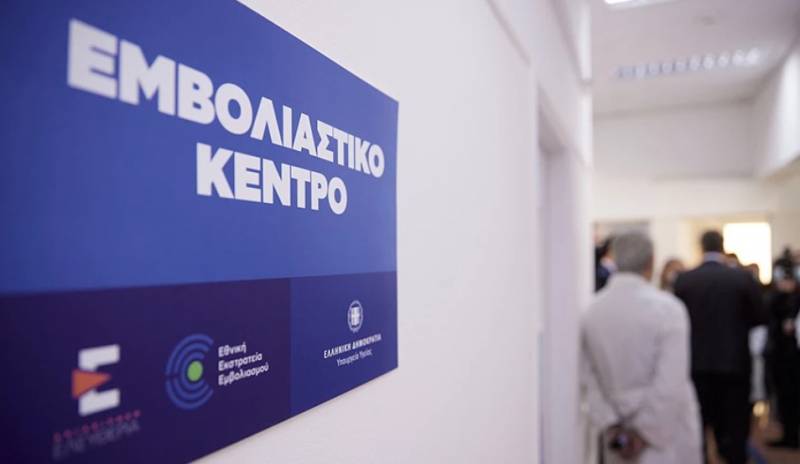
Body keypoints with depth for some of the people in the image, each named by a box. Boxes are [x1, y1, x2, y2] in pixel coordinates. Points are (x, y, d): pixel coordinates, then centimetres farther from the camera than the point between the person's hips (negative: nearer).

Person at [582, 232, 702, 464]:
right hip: (665, 425, -4)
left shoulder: (591, 310, -3)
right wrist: (645, 432, -11)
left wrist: (609, 425, 0)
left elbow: (589, 377, -2)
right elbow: (671, 383, -19)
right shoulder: (667, 307, -16)